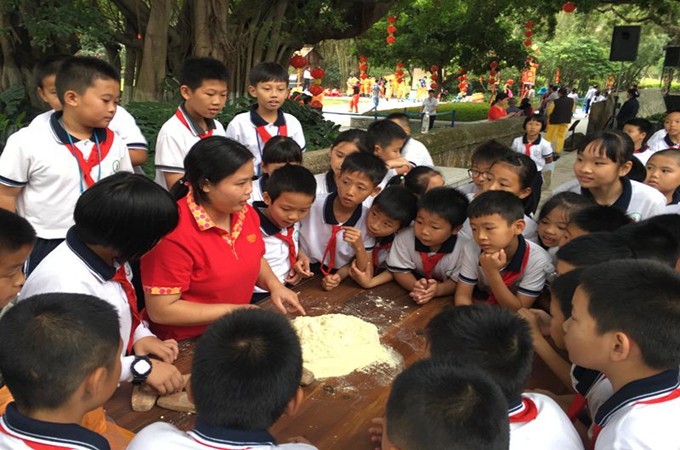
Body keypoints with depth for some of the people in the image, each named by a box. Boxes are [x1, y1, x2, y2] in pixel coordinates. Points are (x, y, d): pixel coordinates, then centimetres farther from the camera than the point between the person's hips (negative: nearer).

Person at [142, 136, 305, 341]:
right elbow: (161, 310, -21)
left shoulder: (245, 213, -3)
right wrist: (231, 310, -19)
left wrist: (274, 285, -4)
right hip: (185, 346, -6)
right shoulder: (174, 233, -24)